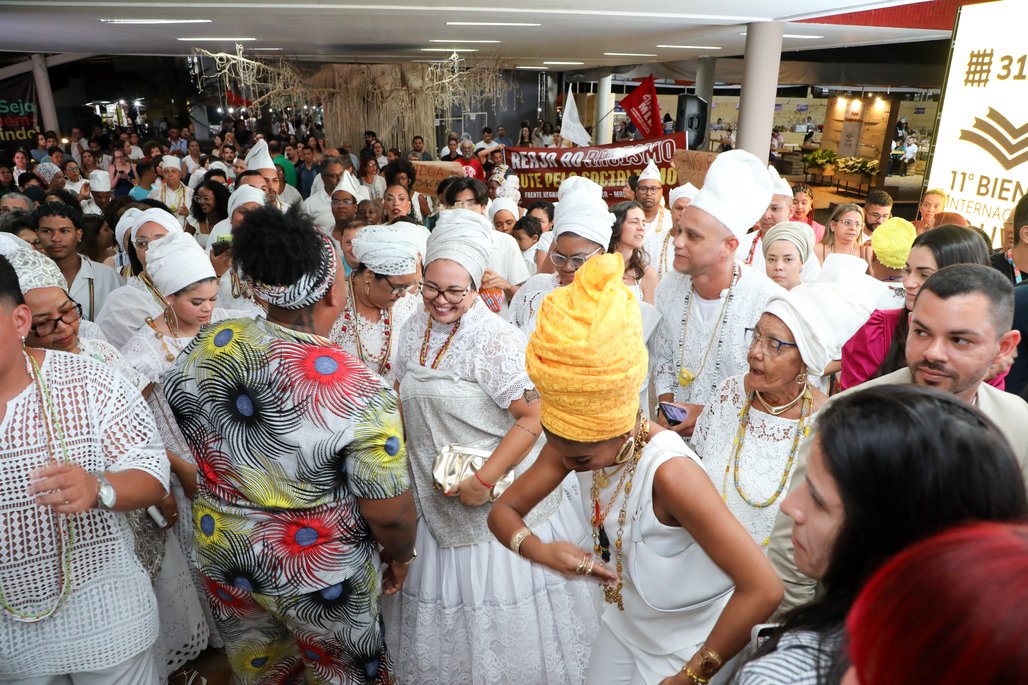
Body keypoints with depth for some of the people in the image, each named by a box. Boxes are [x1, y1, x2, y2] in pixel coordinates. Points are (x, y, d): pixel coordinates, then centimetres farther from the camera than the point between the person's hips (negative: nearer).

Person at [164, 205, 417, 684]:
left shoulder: (206, 347, -15)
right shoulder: (359, 396, -32)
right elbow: (389, 516, -23)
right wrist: (401, 555, -1)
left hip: (223, 556, 5)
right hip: (319, 575, -4)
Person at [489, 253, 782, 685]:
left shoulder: (670, 474, -35)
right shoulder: (578, 440, -15)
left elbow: (763, 589, -35)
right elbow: (503, 511, -7)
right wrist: (540, 549, -29)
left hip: (690, 644, -5)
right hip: (623, 625, 6)